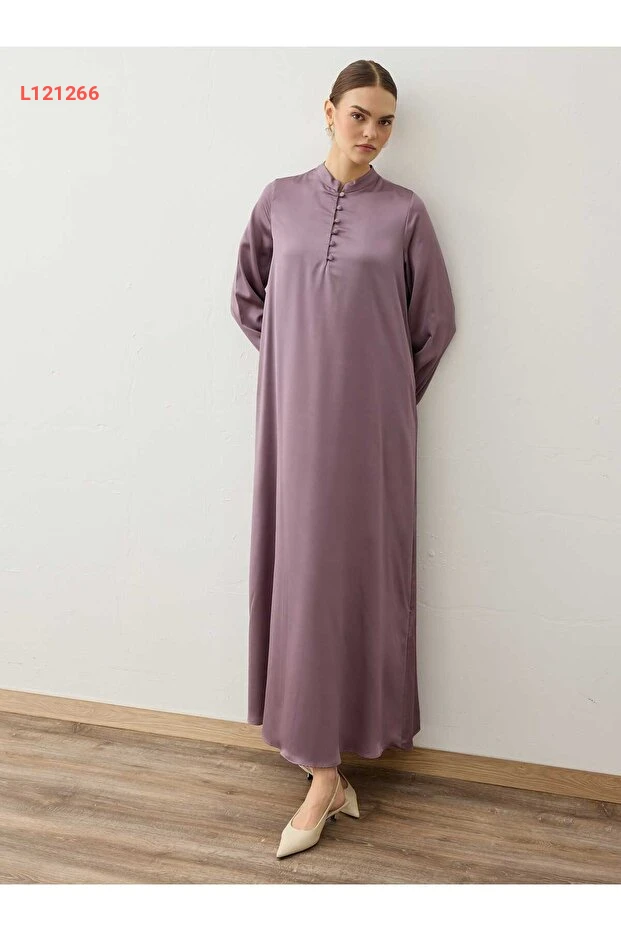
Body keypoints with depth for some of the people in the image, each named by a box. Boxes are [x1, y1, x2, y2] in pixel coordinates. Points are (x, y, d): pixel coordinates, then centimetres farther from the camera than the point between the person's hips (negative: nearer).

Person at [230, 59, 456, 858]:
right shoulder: (280, 201, 7)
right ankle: (324, 770, 12)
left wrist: (390, 390, 10)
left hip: (372, 421, -1)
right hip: (298, 415, 2)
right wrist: (292, 361, 10)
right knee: (303, 568, 1)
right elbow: (246, 299, 17)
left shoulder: (405, 212, 2)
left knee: (363, 566, 1)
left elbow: (436, 322, 8)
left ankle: (328, 764, 15)